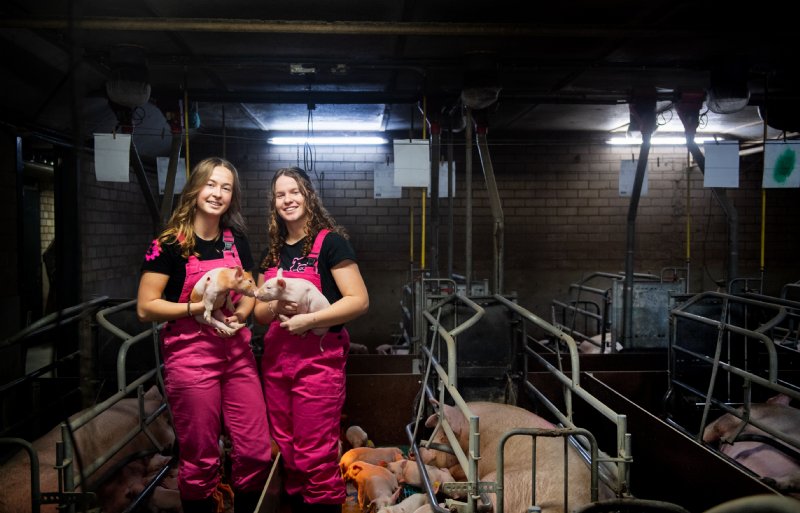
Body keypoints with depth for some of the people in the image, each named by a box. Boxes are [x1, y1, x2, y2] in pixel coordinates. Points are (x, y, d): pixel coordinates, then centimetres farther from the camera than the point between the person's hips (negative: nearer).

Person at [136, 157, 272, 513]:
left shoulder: (236, 240, 9)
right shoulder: (169, 244, -7)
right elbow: (146, 308, -9)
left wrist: (239, 314, -3)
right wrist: (200, 307, -19)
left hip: (237, 353, 5)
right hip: (190, 358, -4)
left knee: (257, 452, 5)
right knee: (200, 461, 6)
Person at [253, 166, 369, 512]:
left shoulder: (330, 241, -6)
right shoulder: (272, 252, 13)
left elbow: (359, 301, -12)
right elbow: (258, 311, 17)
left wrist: (308, 319, -19)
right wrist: (275, 307, -6)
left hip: (319, 358, -6)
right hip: (276, 358, 6)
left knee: (315, 457, -3)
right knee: (286, 452, 13)